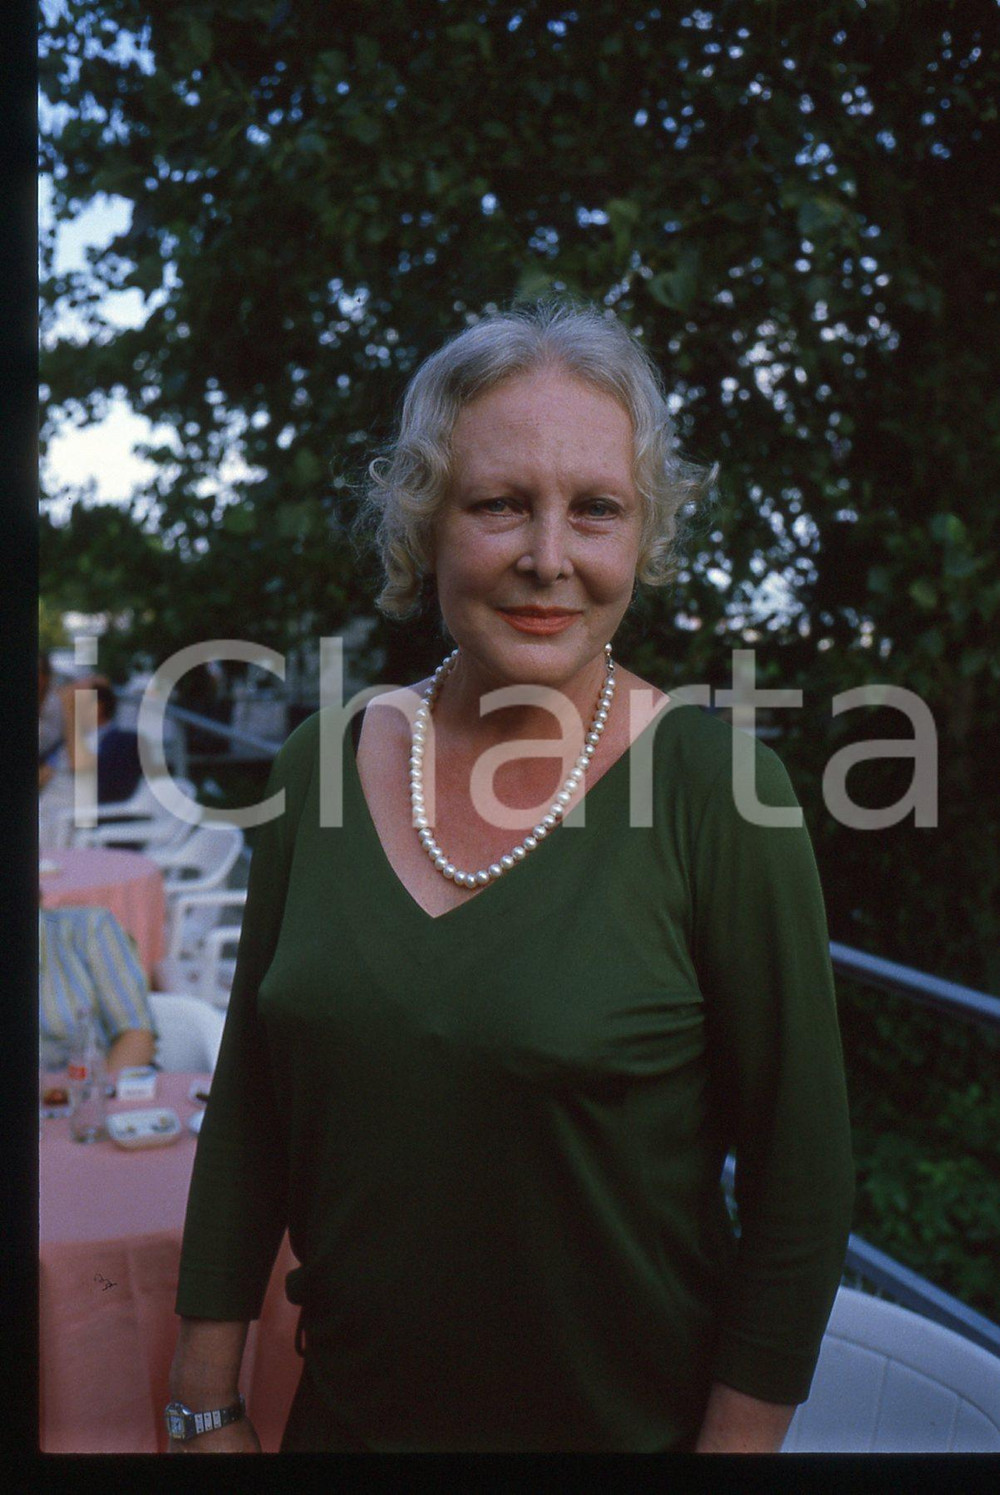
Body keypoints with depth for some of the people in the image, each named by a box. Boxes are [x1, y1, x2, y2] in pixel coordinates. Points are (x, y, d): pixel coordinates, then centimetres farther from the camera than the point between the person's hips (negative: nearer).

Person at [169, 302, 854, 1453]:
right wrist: (206, 1405, 4)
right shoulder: (323, 763, -6)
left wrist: (735, 1438, -11)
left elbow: (800, 1183, -12)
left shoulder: (714, 787, -18)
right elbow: (249, 1110, 1)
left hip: (631, 1428, -3)